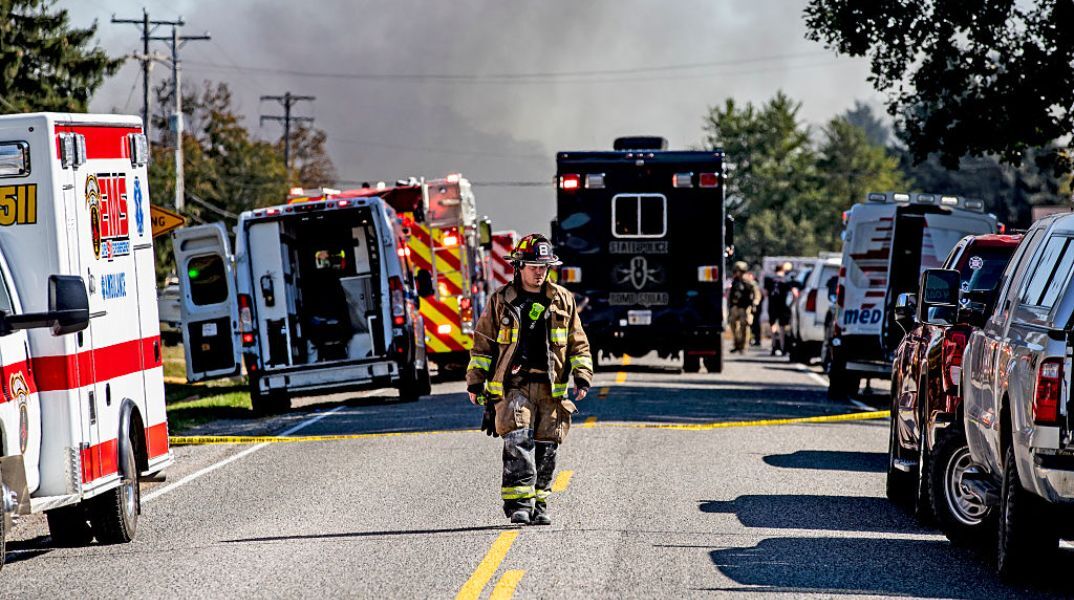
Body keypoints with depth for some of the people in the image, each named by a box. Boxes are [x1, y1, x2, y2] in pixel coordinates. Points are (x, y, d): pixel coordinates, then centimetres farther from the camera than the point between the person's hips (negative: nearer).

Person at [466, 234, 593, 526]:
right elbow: (483, 344, 10)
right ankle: (518, 502, -19)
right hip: (513, 385, -3)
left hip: (551, 389, 3)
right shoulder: (500, 301, 6)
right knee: (518, 442, -18)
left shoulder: (562, 301, 11)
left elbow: (578, 345, 15)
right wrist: (475, 382, 6)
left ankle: (538, 504, 14)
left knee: (546, 449, 4)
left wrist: (583, 377, 4)